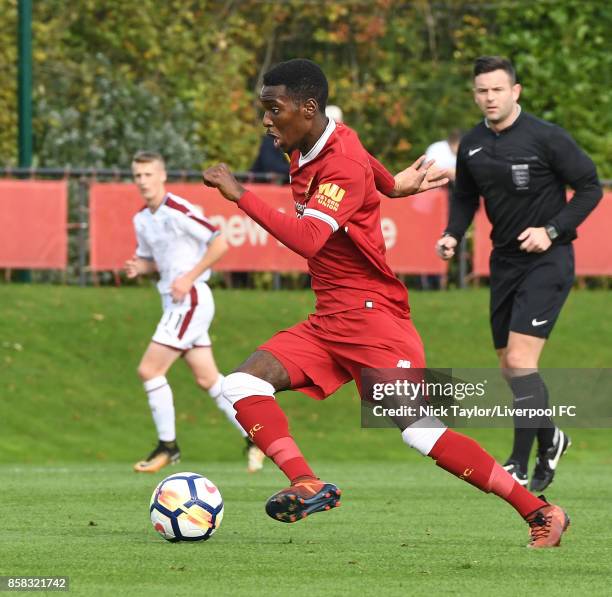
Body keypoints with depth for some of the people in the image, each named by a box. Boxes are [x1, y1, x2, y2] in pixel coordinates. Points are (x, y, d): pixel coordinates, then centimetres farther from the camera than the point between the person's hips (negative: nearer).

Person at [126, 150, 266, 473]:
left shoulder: (178, 211, -15)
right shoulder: (141, 219, 11)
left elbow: (219, 243, -16)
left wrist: (189, 278, -19)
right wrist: (138, 267, 0)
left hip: (190, 299, -9)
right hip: (175, 302, 9)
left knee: (149, 369, -11)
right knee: (207, 378, 10)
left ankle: (167, 446, -1)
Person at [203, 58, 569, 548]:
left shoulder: (342, 164, -18)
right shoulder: (306, 153, 10)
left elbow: (306, 239, -33)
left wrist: (240, 195, -30)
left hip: (370, 313, -9)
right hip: (328, 321, 9)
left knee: (420, 431, -16)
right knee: (243, 384, -10)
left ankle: (541, 513, -10)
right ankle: (307, 486, -22)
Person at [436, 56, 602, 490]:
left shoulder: (546, 138, -13)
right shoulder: (472, 146, 4)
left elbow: (590, 187, -8)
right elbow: (465, 197, 18)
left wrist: (551, 230, -17)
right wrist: (453, 234, -1)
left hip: (547, 261, -6)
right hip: (505, 260, 6)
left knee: (520, 361, -16)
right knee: (510, 368, 11)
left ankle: (520, 467, -11)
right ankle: (550, 440, 35)